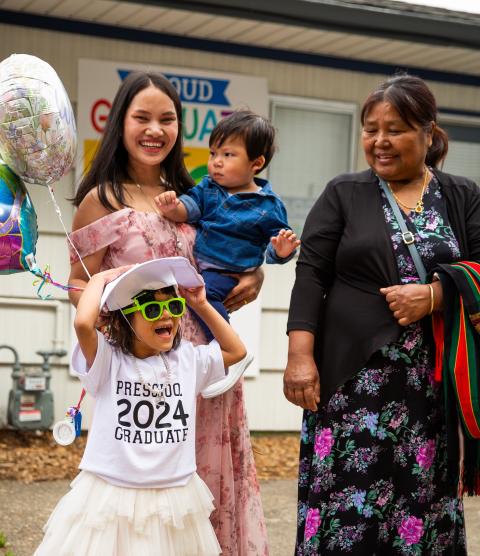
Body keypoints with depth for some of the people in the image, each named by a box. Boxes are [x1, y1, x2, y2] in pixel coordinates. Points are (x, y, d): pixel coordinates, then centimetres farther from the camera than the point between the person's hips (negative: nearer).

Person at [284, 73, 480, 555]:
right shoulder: (343, 195, 8)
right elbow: (311, 274, 1)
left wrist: (432, 296, -13)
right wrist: (300, 356, -10)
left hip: (435, 380, 1)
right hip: (354, 374, -1)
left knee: (424, 496, 2)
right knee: (347, 499, -6)